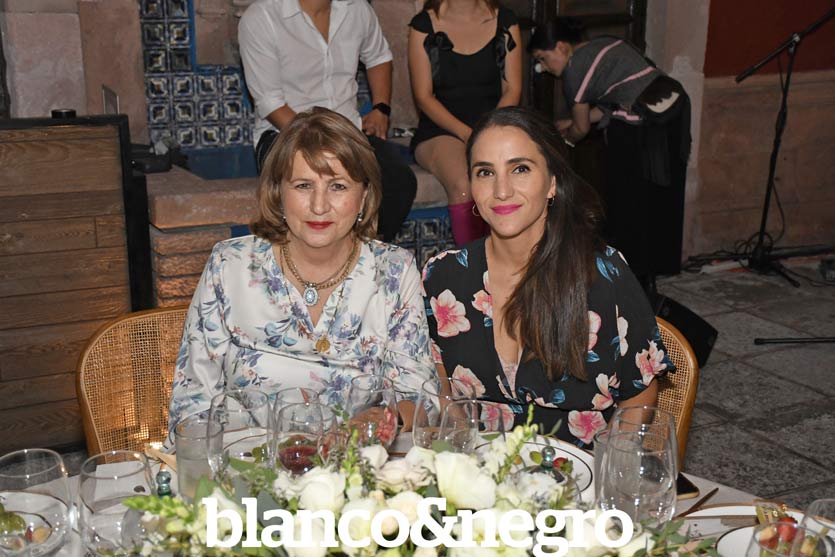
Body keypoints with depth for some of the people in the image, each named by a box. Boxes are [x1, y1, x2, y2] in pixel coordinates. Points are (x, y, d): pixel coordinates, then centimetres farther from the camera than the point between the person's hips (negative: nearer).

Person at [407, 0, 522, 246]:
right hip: (440, 130, -1)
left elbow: (512, 90, 7)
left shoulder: (505, 21, 11)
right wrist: (467, 134, -15)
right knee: (463, 185, -34)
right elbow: (423, 96, -1)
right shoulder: (423, 25, 4)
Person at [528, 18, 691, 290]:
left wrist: (561, 140, 21)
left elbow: (581, 128, 0)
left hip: (640, 127, -9)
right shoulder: (604, 44, 17)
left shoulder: (576, 68, -9)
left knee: (627, 202, 6)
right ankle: (648, 277, 27)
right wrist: (571, 123, 22)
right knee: (658, 199, 16)